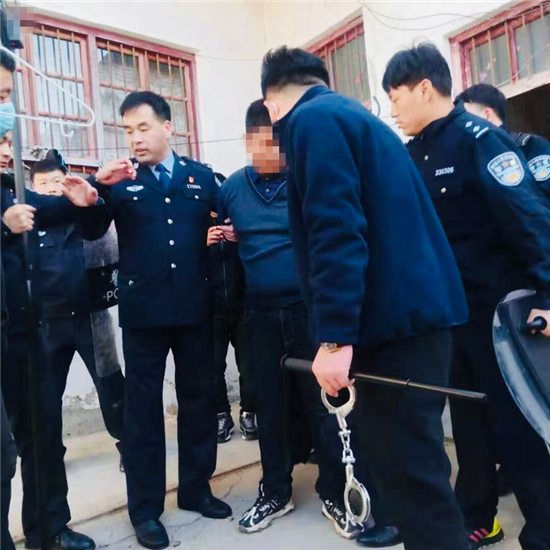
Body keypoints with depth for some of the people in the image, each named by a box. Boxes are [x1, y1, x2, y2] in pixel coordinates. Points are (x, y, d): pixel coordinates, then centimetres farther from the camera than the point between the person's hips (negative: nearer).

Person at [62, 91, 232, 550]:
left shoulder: (202, 177, 9)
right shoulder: (120, 180, 4)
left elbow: (224, 227, 16)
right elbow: (91, 230, -8)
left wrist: (228, 234, -6)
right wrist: (99, 186, -25)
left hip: (195, 308, 2)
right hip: (143, 310, -2)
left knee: (199, 398, 12)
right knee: (143, 406, 6)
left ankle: (196, 488, 32)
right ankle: (145, 508, 21)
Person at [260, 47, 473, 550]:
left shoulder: (313, 119, -7)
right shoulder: (354, 114, 22)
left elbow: (335, 231, -20)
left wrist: (334, 336, -20)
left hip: (394, 316, -10)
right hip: (415, 308, 10)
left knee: (407, 466, 0)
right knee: (409, 459, 20)